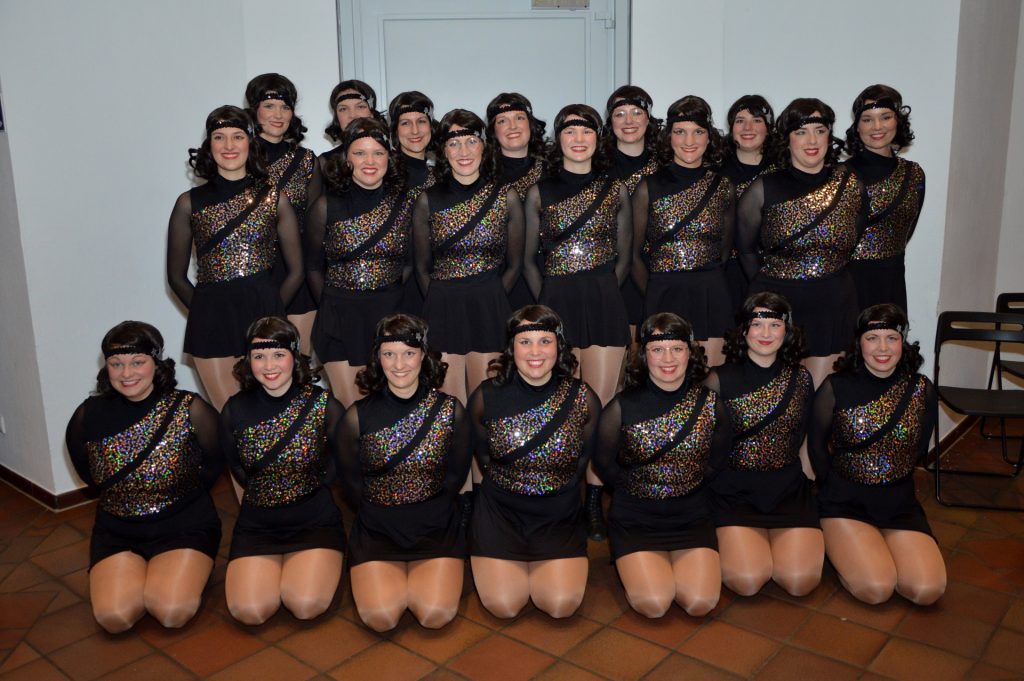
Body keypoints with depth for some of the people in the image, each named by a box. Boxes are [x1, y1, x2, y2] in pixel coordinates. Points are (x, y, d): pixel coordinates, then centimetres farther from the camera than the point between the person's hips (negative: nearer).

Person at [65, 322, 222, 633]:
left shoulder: (189, 409, -12)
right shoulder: (90, 415, -4)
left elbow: (215, 462, 2)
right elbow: (87, 471, 14)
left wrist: (181, 493, 1)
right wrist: (126, 496, 9)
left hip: (184, 524, -2)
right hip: (117, 529, 3)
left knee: (173, 613, -23)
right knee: (114, 616, -20)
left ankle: (188, 571, 10)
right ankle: (143, 573, 12)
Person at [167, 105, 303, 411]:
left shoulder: (274, 197, 5)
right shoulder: (190, 202, 6)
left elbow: (296, 271, 7)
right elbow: (176, 277, 12)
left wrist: (268, 312, 2)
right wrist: (207, 311, 4)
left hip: (264, 311, 0)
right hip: (211, 316, 0)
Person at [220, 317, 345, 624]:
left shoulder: (323, 404, -10)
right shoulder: (235, 410, -3)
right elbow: (237, 467, 12)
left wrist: (309, 485, 2)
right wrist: (265, 493, 6)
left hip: (315, 521, -2)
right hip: (256, 524, 2)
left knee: (306, 605, -22)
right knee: (249, 610, -18)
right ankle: (278, 568, 15)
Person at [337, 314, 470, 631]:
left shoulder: (449, 410, -5)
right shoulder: (358, 416, -7)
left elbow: (457, 473, 5)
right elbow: (351, 481, 4)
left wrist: (427, 508, 1)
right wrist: (382, 512, 0)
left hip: (436, 525, 0)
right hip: (377, 528, 0)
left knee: (436, 615, -16)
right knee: (381, 618, -17)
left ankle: (412, 576, 17)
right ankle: (393, 578, 17)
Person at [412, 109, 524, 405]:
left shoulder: (506, 197, 1)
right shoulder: (429, 200, 2)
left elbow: (514, 265, 7)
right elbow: (422, 268, 9)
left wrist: (489, 299, 3)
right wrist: (444, 301, 5)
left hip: (490, 309, 0)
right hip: (443, 310, 0)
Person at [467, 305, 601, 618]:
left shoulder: (583, 399, -9)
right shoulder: (486, 397, -10)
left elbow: (583, 458, 6)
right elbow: (483, 456, 6)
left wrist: (559, 492, 4)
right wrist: (507, 485, 4)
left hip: (560, 513, 1)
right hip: (500, 510, 0)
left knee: (562, 605, -13)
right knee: (504, 606, -10)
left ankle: (534, 564, 19)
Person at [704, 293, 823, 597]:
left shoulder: (800, 378, 5)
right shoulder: (720, 379, -5)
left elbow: (804, 438, 16)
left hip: (789, 489, 3)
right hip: (736, 491, -2)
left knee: (800, 581, -16)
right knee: (747, 580, -20)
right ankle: (740, 543, 14)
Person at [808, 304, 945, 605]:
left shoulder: (921, 390, -2)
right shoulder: (836, 388, -9)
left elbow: (919, 449, 10)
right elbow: (816, 445, 1)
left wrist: (892, 477, 8)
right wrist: (836, 487, 2)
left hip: (900, 502, 3)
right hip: (845, 502, -3)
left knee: (927, 590, -16)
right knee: (876, 589, -21)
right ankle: (838, 545, 10)